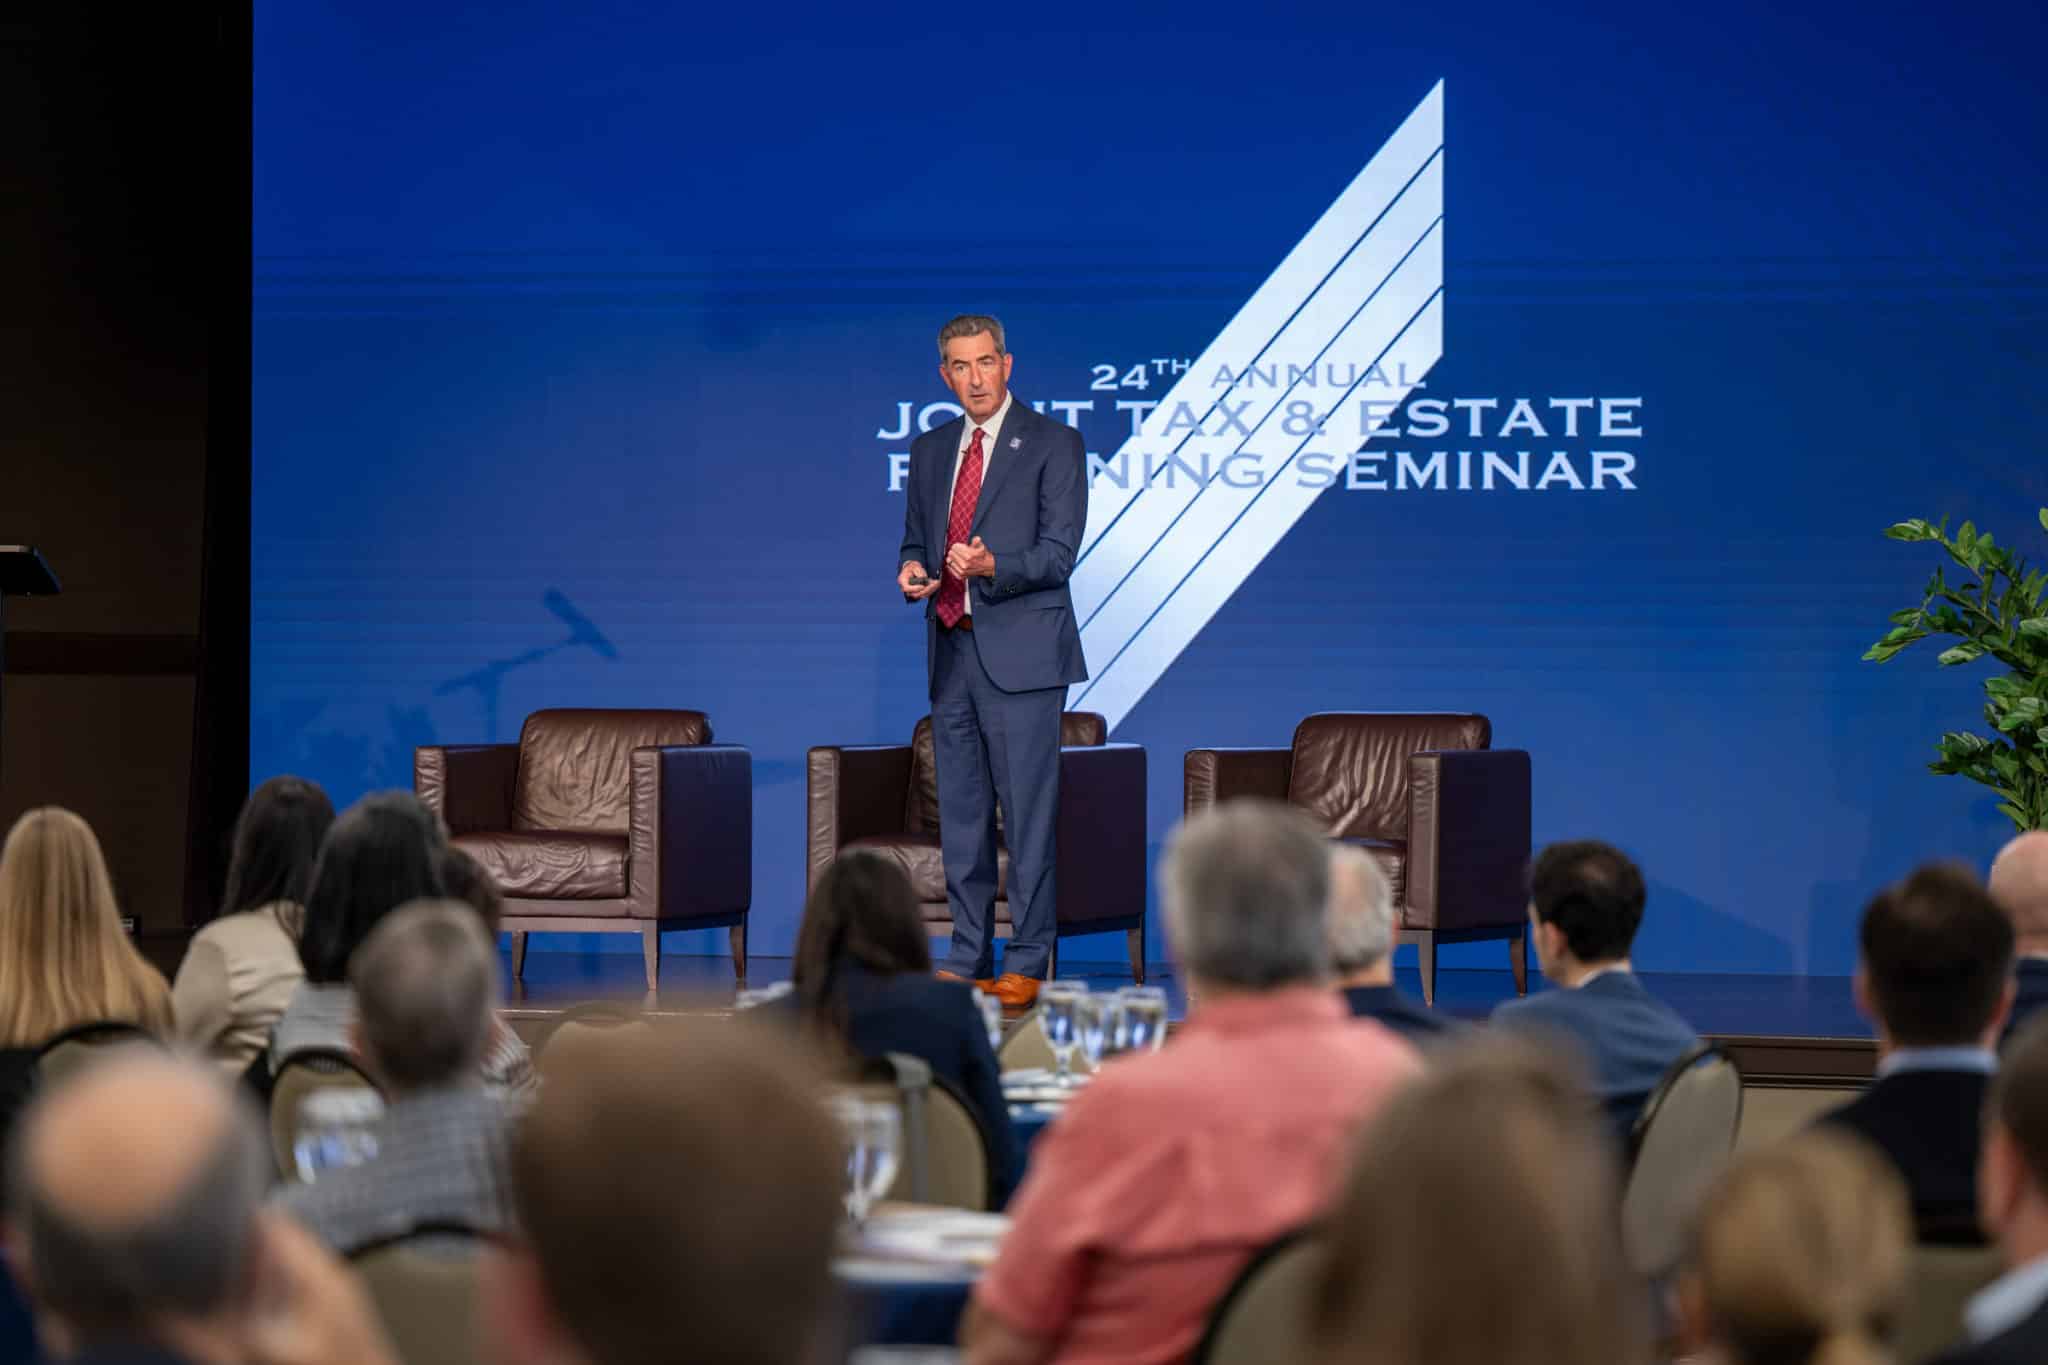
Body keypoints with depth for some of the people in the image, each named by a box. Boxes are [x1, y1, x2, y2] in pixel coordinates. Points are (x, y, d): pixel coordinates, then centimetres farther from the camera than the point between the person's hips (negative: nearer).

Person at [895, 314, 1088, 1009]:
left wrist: (992, 566, -27)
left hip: (1020, 656, -6)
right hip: (950, 651, 6)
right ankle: (968, 958, 18)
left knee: (1027, 813, -6)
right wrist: (911, 568, -1)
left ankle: (1027, 964, -1)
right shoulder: (930, 451, 16)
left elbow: (1057, 554, -9)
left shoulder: (1053, 444, -3)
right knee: (960, 815, 10)